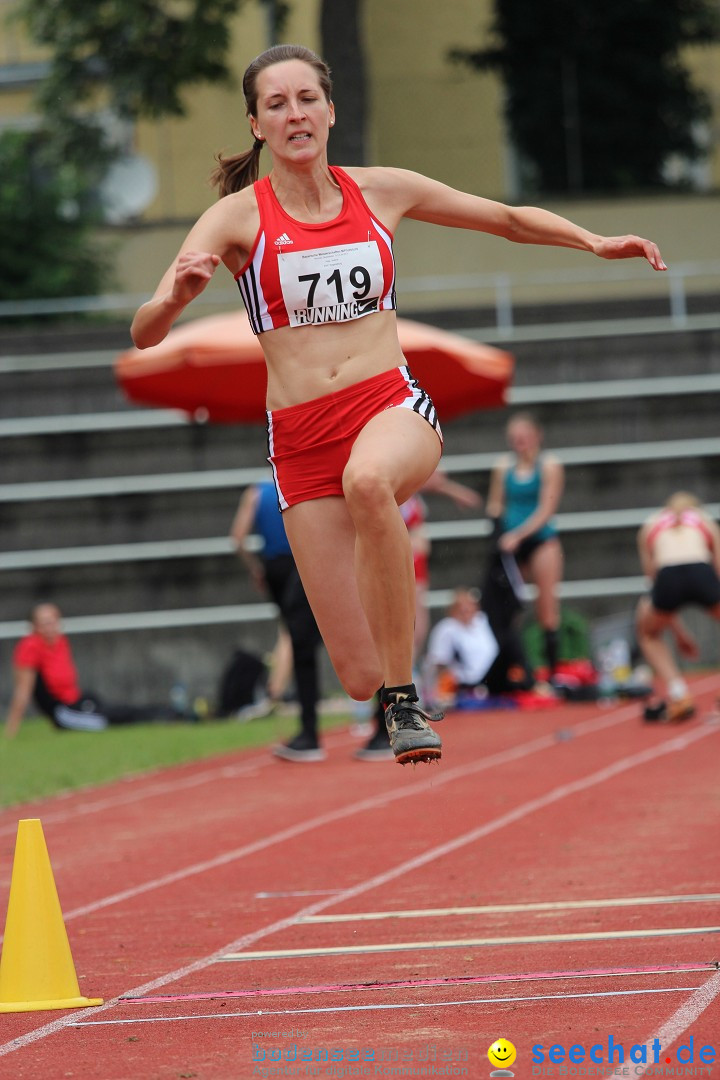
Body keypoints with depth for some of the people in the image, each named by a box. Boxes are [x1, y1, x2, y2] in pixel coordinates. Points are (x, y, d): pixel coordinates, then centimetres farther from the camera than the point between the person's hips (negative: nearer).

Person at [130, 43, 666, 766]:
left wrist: (593, 242, 5)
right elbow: (144, 333, -11)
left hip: (393, 406, 0)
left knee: (368, 480, -41)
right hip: (300, 438, 0)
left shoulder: (380, 191, 7)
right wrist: (177, 296, -33)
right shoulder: (237, 217, -1)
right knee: (360, 678, -7)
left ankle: (404, 695, -29)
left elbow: (510, 219, 20)